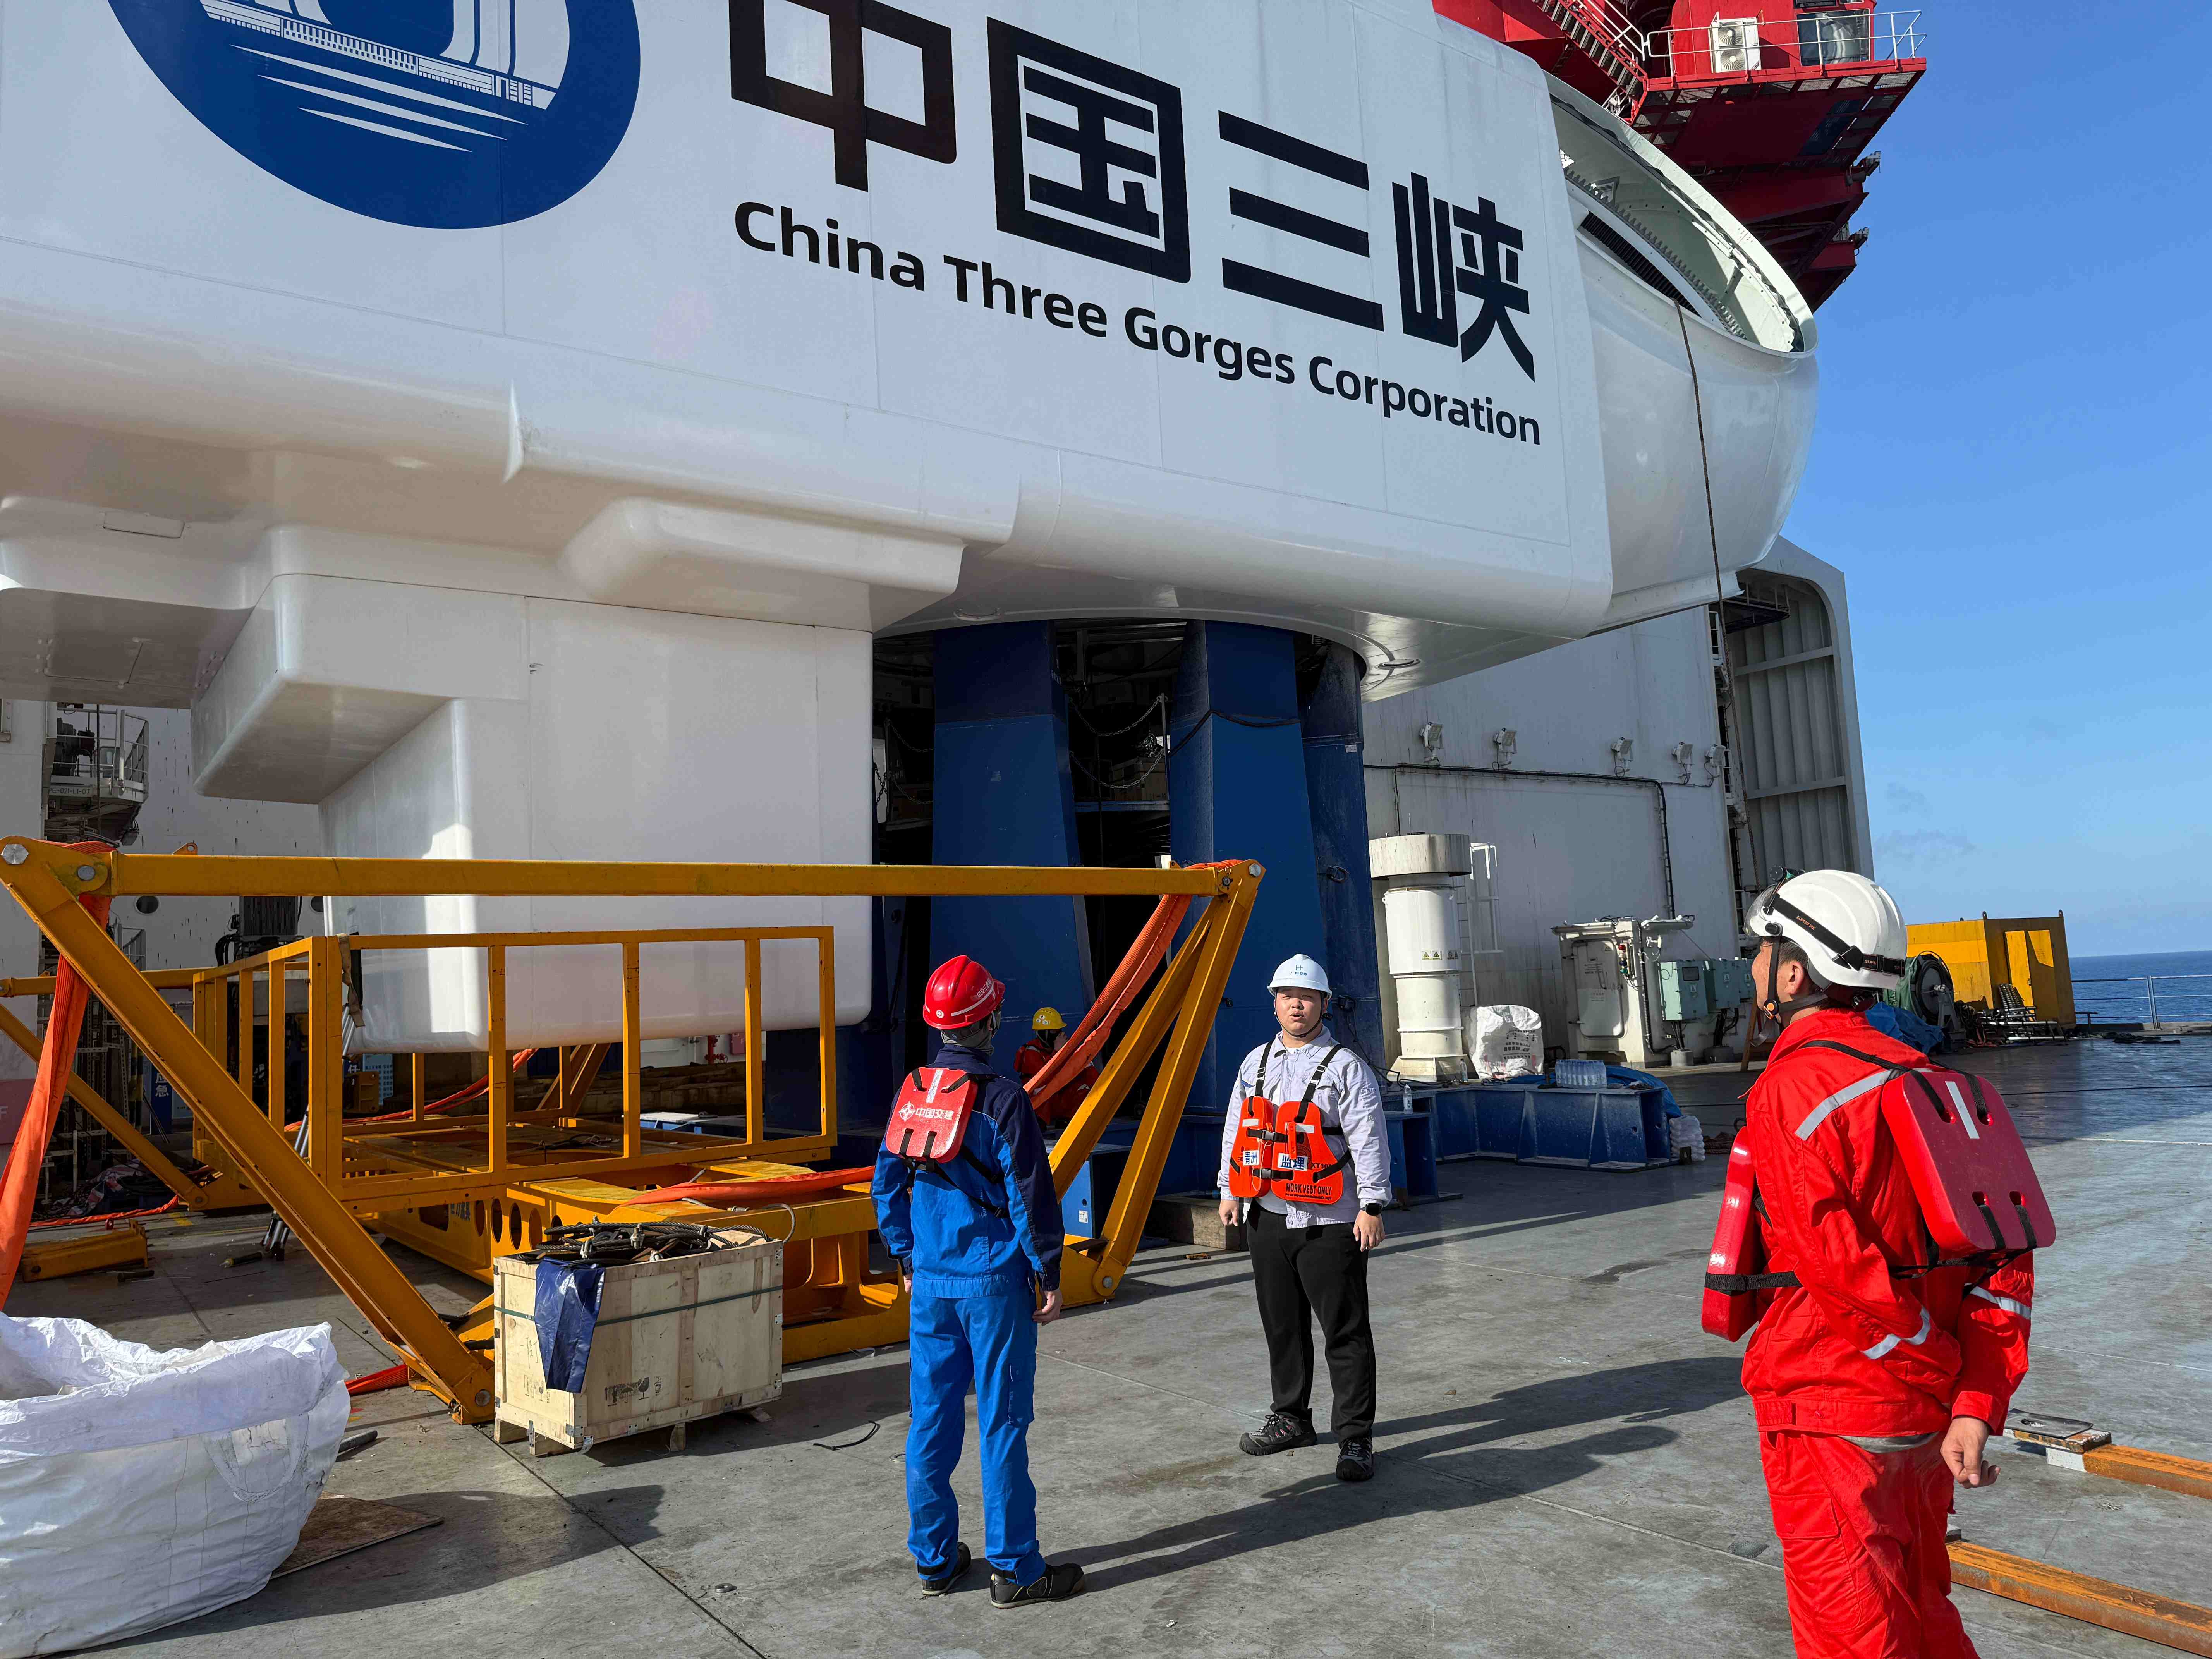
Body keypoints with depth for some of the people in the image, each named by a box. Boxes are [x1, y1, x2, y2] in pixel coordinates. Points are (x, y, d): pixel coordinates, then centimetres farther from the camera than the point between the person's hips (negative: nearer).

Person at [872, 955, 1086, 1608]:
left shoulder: (912, 1093, 3)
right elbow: (1030, 1196, -14)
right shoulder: (1003, 1100, -15)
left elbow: (888, 1182, 10)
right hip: (995, 1283, -6)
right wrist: (1049, 1275, -4)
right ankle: (1014, 1569, 12)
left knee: (931, 1420, 13)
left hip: (931, 1283, 6)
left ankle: (933, 1559, 24)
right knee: (1002, 1423, 3)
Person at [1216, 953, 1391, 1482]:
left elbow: (1369, 1140, -10)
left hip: (1330, 1221, -5)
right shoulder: (1256, 1062, 11)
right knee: (1281, 1325, 16)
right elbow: (1236, 1129, 17)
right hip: (1268, 1217, 6)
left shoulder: (1346, 1066, -6)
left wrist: (1372, 1206, -14)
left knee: (1345, 1332, -1)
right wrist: (1230, 1190, 13)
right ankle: (1290, 1418, 31)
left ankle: (1355, 1438, 8)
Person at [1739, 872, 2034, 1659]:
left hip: (1830, 1412, -8)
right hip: (1923, 1412, 8)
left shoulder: (1788, 1090, -18)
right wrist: (1978, 1401, -1)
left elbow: (1838, 1265, -25)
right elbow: (2005, 1252, 3)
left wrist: (1935, 1352, -10)